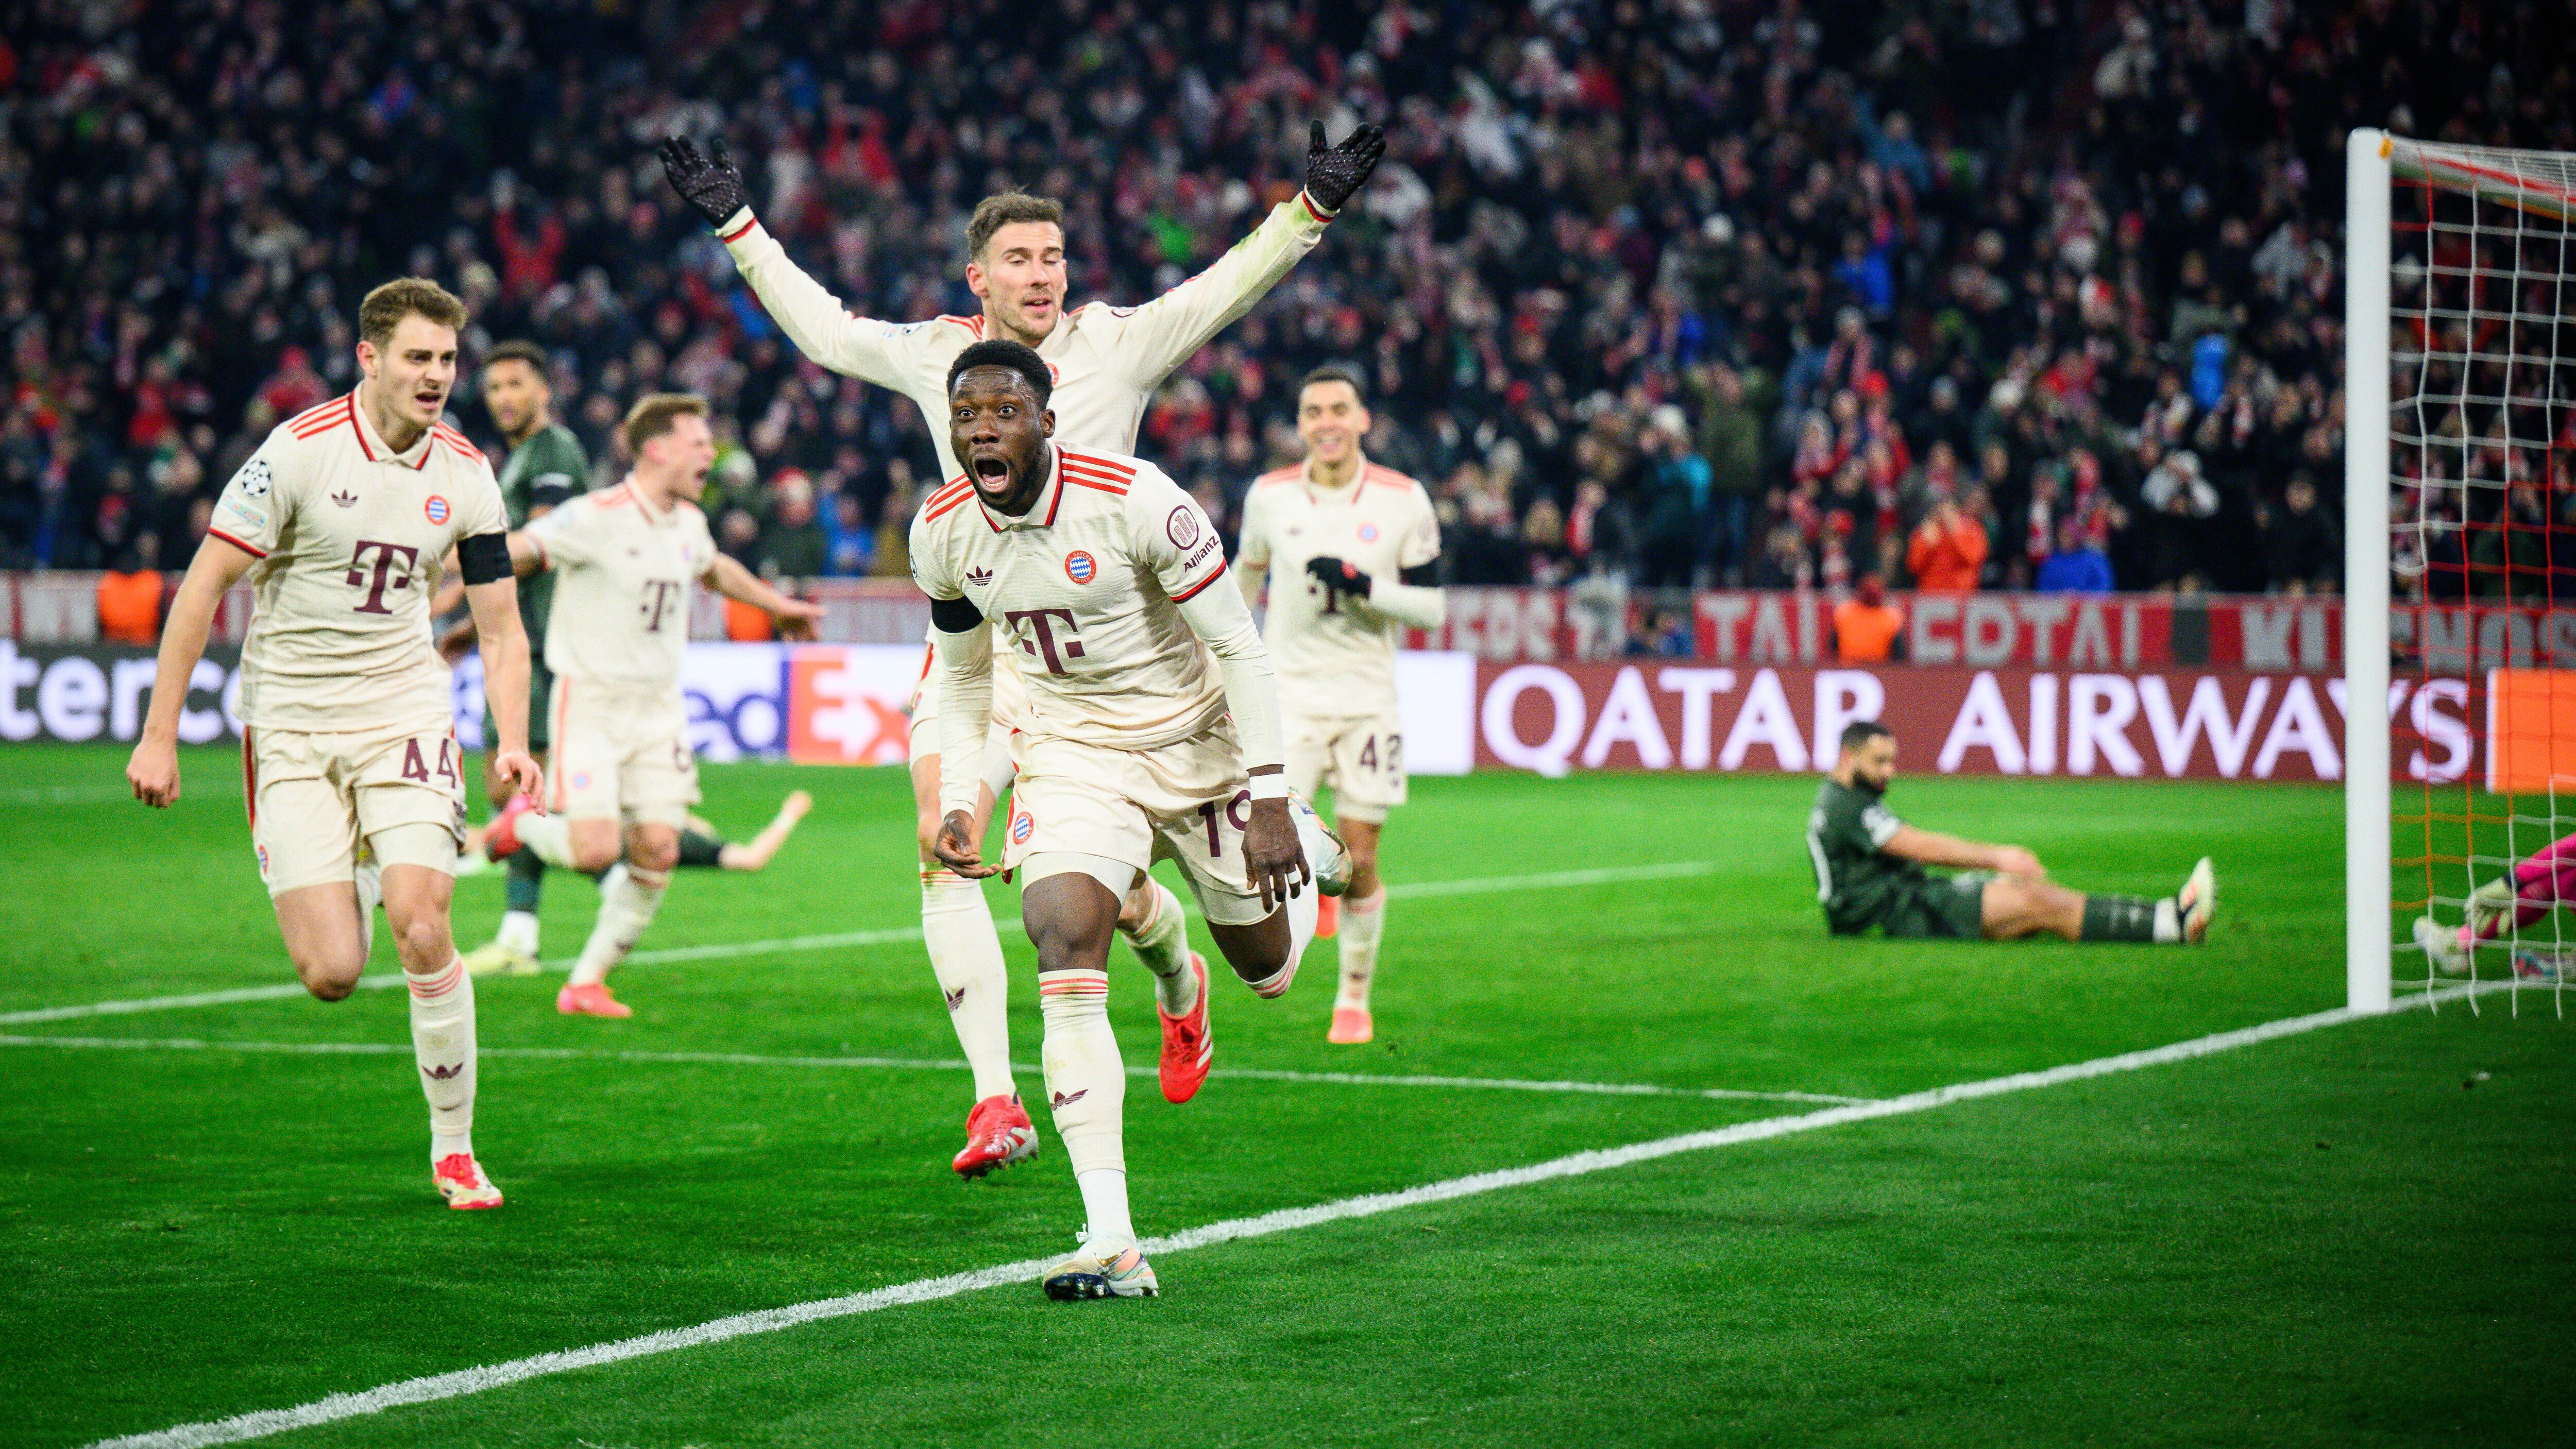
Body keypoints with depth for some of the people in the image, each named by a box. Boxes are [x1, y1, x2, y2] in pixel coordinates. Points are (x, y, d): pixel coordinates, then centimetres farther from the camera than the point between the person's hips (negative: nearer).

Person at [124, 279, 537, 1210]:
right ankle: (346, 889, 30)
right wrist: (159, 734, -10)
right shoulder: (299, 451, -12)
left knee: (422, 933, -17)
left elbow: (501, 628, 9)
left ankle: (455, 1148, 0)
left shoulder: (465, 476, 0)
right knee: (331, 975, -10)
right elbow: (204, 586, -8)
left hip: (402, 713, 2)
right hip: (290, 723, -2)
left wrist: (511, 742, -8)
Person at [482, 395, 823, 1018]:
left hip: (658, 708, 6)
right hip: (590, 703, -6)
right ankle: (525, 823, 18)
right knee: (596, 847, -18)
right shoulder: (596, 518, -15)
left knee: (657, 850, -4)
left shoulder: (689, 523, 8)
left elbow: (715, 569, 31)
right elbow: (514, 552, -17)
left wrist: (778, 605, 43)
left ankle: (587, 982, 10)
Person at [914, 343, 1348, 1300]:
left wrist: (1272, 802, -19)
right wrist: (956, 802, -1)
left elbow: (1239, 649, -17)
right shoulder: (943, 534, -10)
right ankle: (1111, 1245, -26)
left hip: (1197, 744, -2)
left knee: (1269, 972, 12)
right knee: (1066, 952, -22)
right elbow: (963, 678, 10)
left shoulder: (1135, 502, -26)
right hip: (1072, 755, 2)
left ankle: (1302, 847, 51)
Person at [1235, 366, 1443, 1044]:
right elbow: (1247, 574, 20)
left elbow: (1431, 607, -1)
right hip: (1289, 689, 0)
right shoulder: (1270, 496, 1)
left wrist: (1362, 586, -17)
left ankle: (1354, 999, 18)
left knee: (1359, 858, 1)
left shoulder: (1403, 501, -3)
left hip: (1367, 698, 0)